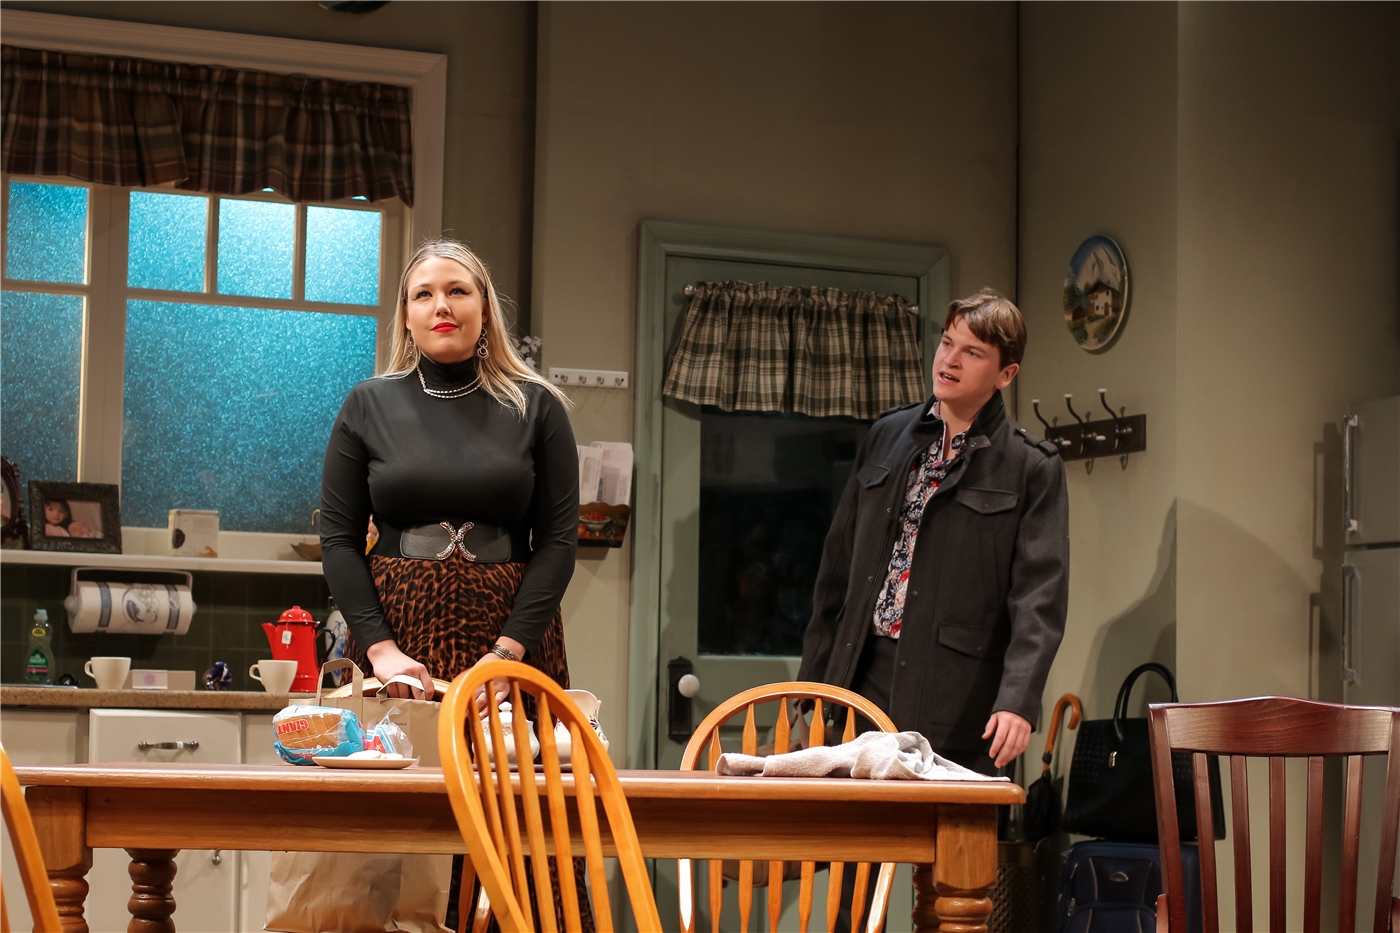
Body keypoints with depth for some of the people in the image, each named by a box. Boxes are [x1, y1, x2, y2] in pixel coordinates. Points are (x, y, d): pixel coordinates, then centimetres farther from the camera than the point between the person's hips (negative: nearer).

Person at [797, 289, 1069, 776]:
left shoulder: (1032, 466, -2)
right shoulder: (886, 436, 13)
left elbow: (1040, 591, -10)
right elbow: (839, 563, 17)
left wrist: (1018, 699, -22)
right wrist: (812, 681, 14)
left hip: (958, 699, -4)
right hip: (864, 676, 4)